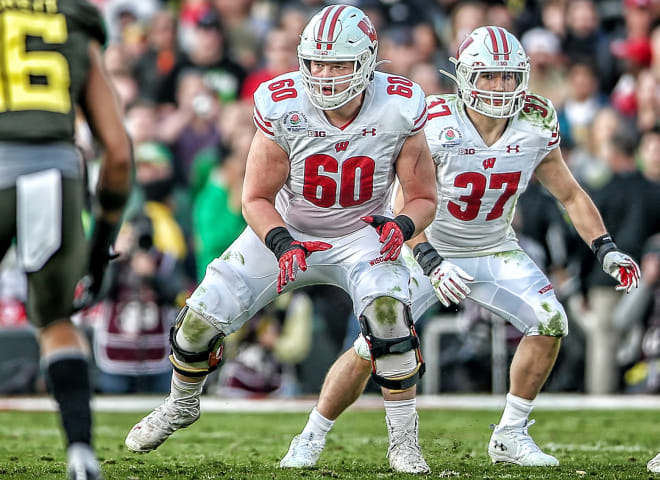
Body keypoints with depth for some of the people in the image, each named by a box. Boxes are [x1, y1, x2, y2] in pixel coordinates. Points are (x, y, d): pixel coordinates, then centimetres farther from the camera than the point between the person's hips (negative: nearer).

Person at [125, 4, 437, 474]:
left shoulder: (399, 109, -22)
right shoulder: (282, 107, -23)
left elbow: (424, 198, -10)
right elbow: (257, 198, -13)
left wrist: (402, 226, -32)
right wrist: (281, 244, -32)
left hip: (361, 236, -1)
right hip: (286, 230, 1)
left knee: (388, 313, -31)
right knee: (203, 316, -2)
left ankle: (405, 440, -14)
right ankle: (181, 404, 32)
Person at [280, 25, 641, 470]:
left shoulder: (536, 126, -12)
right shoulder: (436, 126, -25)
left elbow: (570, 194, 1)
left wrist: (607, 249, -11)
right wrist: (430, 263, -43)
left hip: (495, 250, 3)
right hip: (430, 250, -3)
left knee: (550, 323, -17)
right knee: (371, 347, -11)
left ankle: (511, 436, -2)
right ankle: (310, 440, 9)